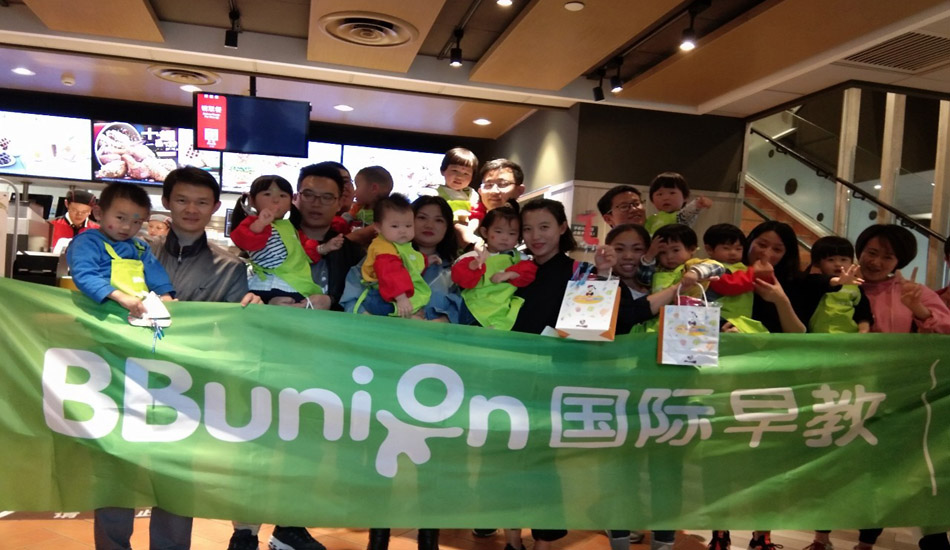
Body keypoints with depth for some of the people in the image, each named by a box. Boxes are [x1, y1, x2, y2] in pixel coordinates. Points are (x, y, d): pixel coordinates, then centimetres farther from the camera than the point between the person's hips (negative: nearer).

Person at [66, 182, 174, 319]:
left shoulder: (139, 247, 22)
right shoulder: (87, 242, -1)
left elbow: (155, 272, 17)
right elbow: (85, 276, -16)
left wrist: (165, 296, -5)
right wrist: (121, 297, -30)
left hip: (141, 309, 5)